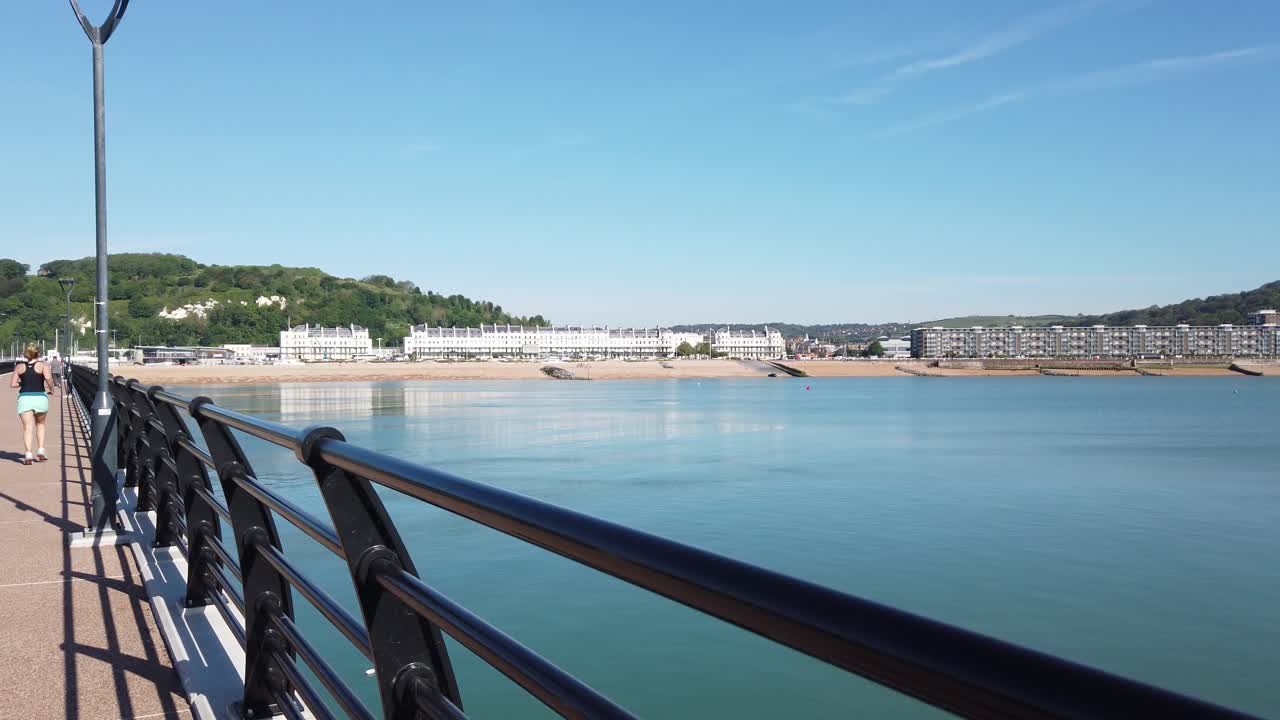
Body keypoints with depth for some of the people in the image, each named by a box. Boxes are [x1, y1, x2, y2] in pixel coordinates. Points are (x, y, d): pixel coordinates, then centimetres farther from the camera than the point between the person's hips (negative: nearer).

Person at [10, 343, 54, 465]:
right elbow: (48, 377, -18)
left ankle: (28, 455, -17)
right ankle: (40, 451, 14)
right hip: (40, 398, 0)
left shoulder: (19, 367, 7)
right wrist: (51, 388, -1)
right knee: (40, 424, 21)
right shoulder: (43, 365, 0)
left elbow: (12, 384, 4)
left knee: (27, 428, -3)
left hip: (24, 398, 0)